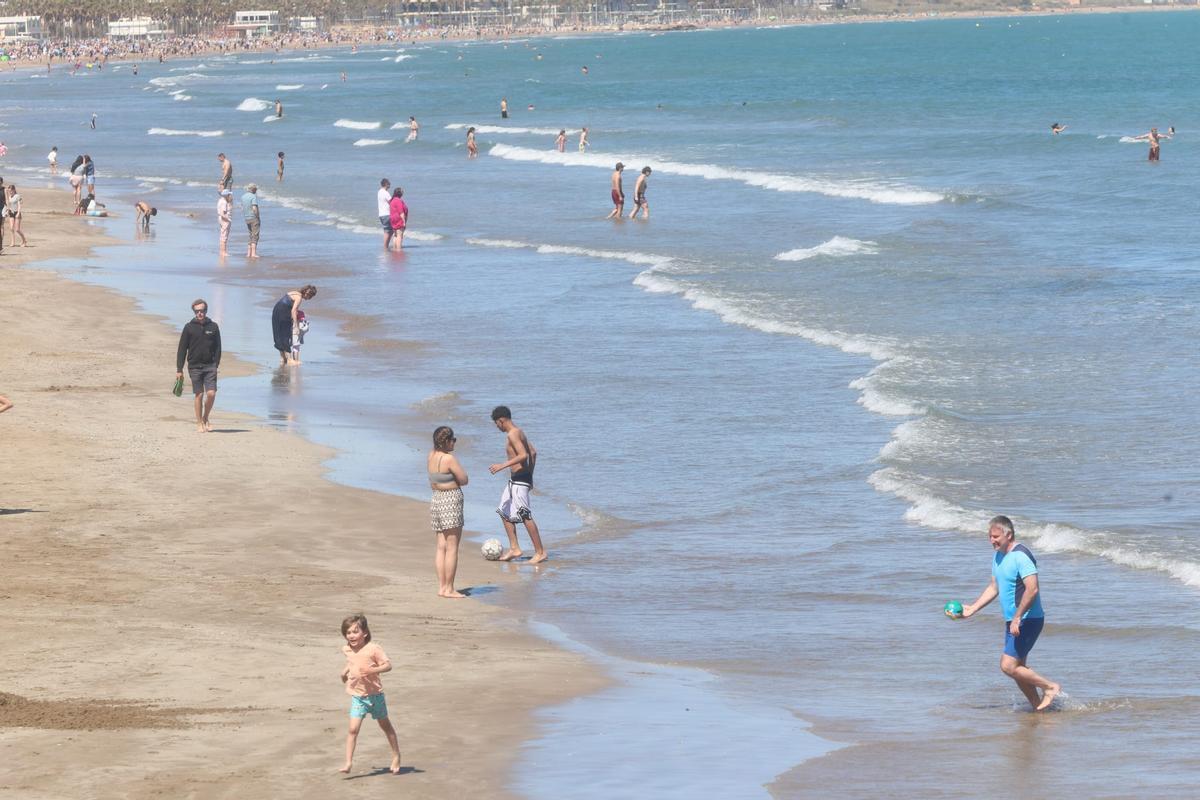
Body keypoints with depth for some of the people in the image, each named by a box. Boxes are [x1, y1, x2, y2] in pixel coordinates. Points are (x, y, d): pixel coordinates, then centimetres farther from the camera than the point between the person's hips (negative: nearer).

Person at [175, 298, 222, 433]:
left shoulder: (213, 327, 5)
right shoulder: (189, 328, 1)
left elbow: (217, 348, 9)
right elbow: (182, 349, 2)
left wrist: (216, 365, -1)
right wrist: (179, 369, -1)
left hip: (210, 366, 1)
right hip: (195, 366, -1)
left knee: (211, 393, -9)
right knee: (199, 395, 0)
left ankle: (206, 418, 13)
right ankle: (199, 423, 11)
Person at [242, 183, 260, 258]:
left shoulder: (243, 197, 10)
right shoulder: (253, 197, -13)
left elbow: (242, 208, 14)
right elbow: (254, 208, -21)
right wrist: (258, 217, -12)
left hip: (247, 218, 7)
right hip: (254, 218, -7)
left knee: (251, 236, 15)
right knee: (255, 236, -5)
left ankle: (248, 253, 11)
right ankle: (253, 253, -11)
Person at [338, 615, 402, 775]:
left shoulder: (373, 649, -17)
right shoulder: (347, 650, 1)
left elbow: (388, 665, -18)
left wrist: (373, 670, -32)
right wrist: (345, 671, 9)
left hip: (375, 694, -3)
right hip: (357, 697, 3)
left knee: (385, 726, 17)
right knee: (353, 729, -11)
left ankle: (396, 756, 34)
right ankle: (348, 761, -12)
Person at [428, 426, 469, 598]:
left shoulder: (431, 456, 8)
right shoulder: (449, 458, -17)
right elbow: (464, 480, -11)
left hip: (436, 499, 8)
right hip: (451, 501, -8)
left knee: (441, 547, 11)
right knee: (452, 547, -4)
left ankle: (441, 587, 11)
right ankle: (449, 589, -3)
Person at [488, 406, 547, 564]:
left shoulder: (512, 434, -17)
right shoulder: (519, 432, 14)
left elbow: (523, 455, -28)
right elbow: (533, 452, 20)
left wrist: (502, 465, -26)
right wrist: (530, 475, 24)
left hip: (519, 480, -11)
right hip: (514, 480, 11)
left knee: (525, 516, -7)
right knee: (504, 512, 15)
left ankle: (540, 552, -2)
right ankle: (514, 548, 17)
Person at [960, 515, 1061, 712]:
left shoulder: (1020, 556, -18)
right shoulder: (998, 556, 12)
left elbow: (1032, 589, -26)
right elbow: (993, 587, 21)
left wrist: (1017, 618, -28)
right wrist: (973, 608, 13)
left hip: (1027, 621, -10)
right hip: (1013, 622, 10)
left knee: (1008, 666, -14)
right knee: (1018, 669, 11)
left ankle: (1050, 687, -1)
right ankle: (1038, 707, 19)